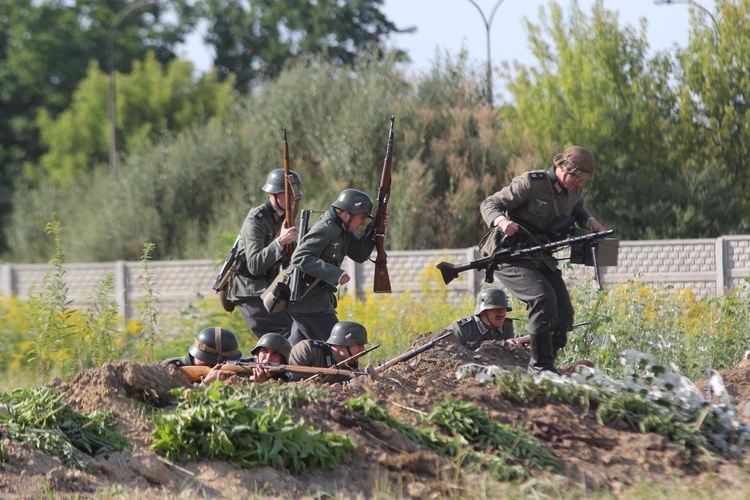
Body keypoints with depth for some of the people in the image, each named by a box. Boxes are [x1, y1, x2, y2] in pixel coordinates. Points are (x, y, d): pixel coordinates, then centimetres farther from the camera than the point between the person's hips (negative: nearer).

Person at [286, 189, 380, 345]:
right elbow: (300, 258, -27)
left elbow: (360, 254, 14)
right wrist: (335, 273, -32)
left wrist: (373, 230, -1)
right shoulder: (325, 229, -18)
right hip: (310, 301, -10)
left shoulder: (341, 229, 11)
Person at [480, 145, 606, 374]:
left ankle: (544, 367, 9)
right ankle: (541, 366, -22)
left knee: (564, 314, -4)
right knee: (544, 298, -28)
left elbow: (579, 212, 29)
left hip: (543, 261, 8)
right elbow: (489, 204, -13)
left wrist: (590, 222, 5)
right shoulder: (531, 183, -15)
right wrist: (501, 221, -36)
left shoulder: (574, 191, 6)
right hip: (513, 259, -7)